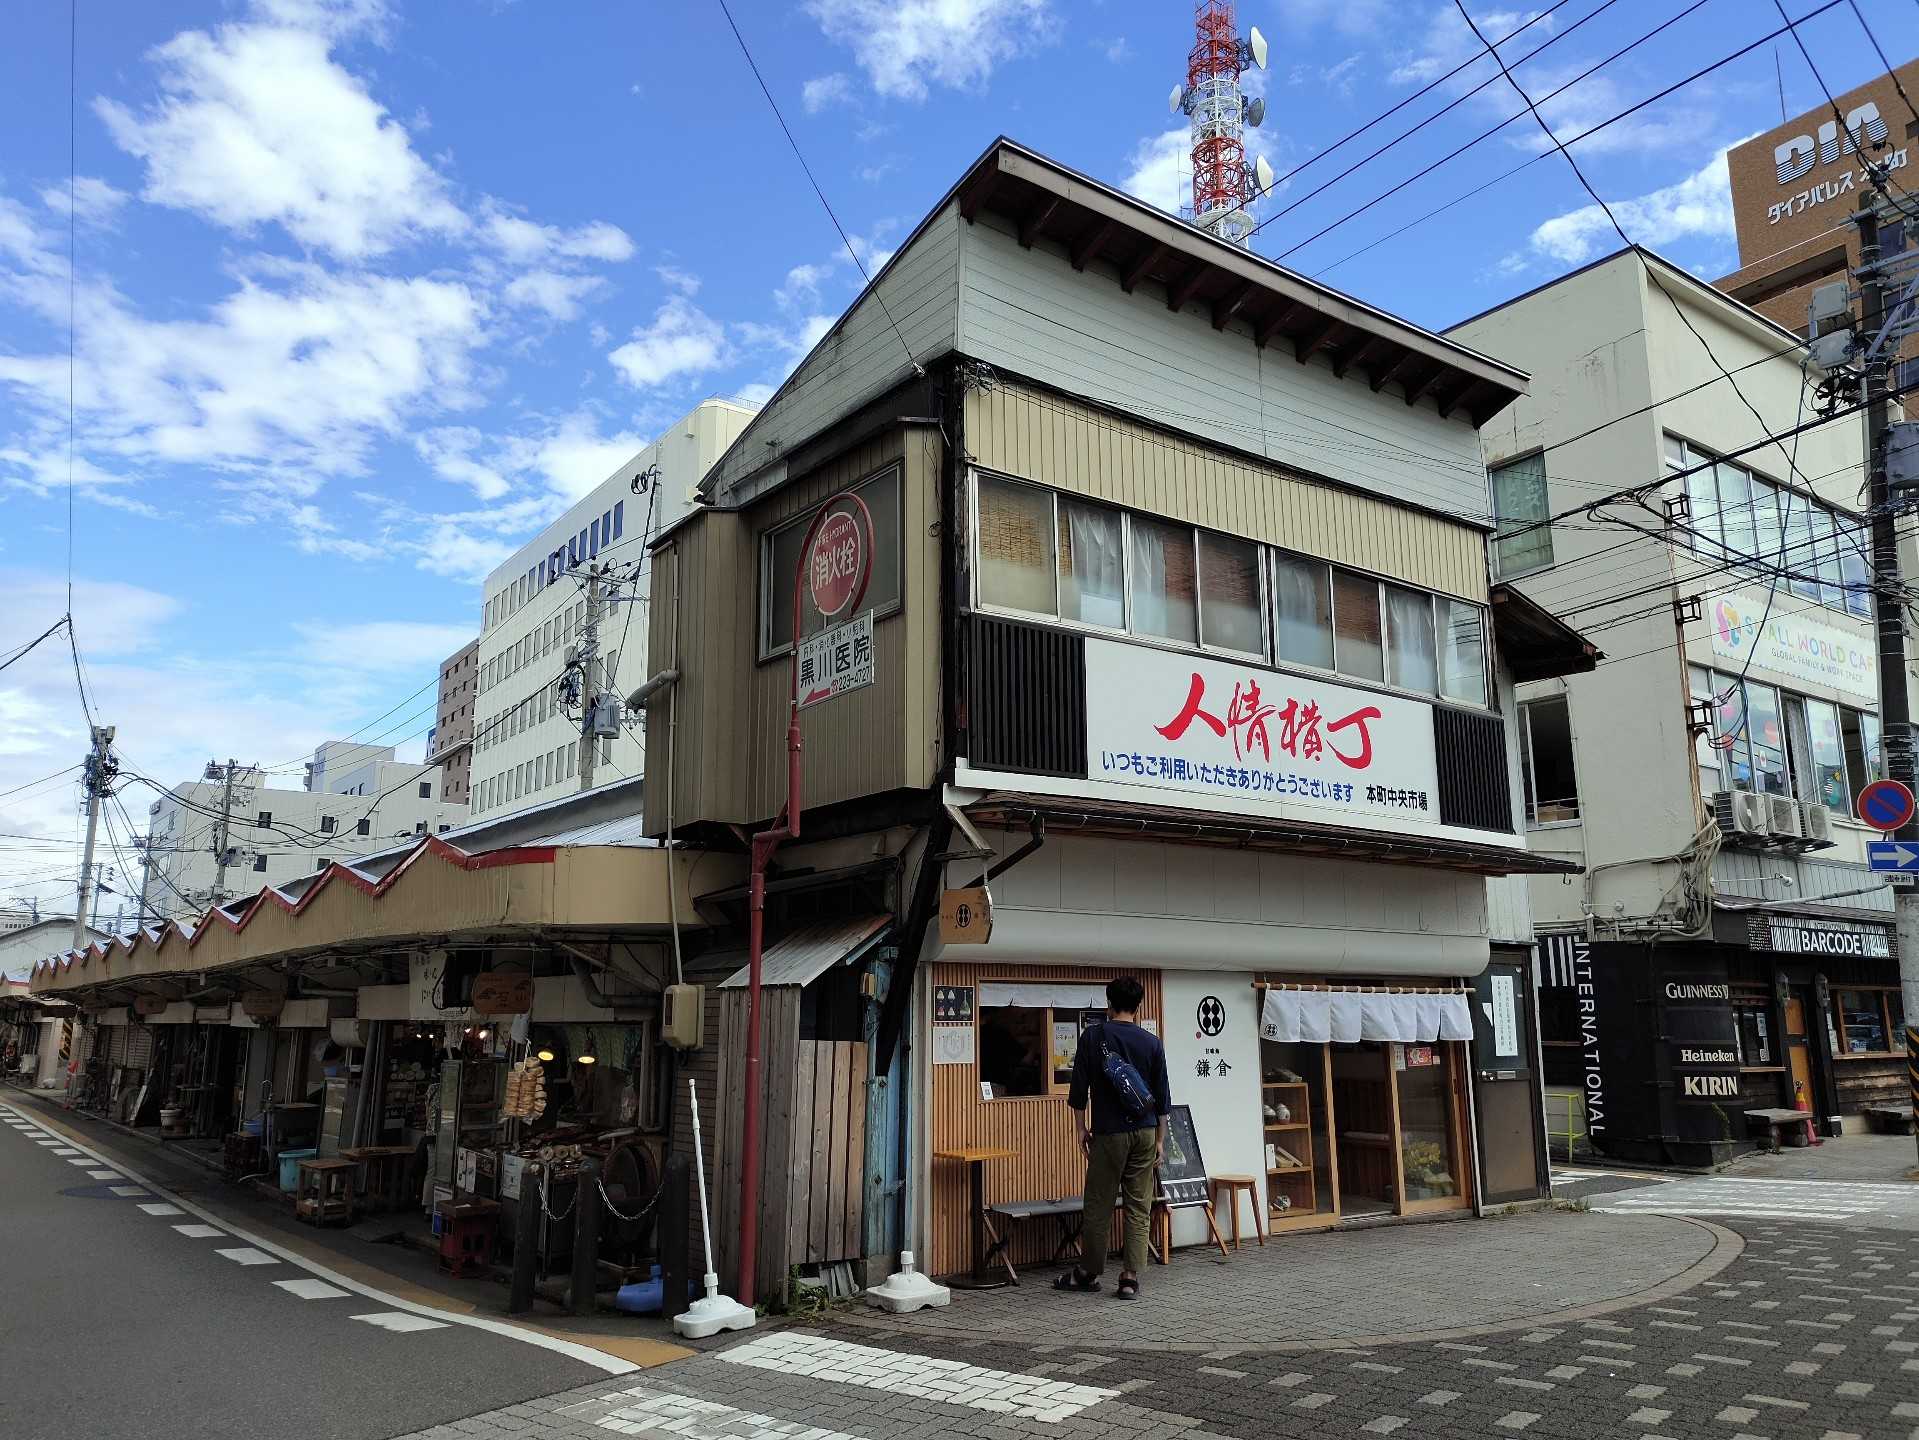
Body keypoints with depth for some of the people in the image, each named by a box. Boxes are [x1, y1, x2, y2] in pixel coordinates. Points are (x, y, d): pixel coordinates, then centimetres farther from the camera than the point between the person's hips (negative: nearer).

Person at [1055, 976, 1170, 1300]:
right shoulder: (1152, 1042, 3)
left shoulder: (1092, 1037, -4)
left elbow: (1079, 1089, -5)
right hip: (1145, 1133, 3)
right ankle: (1130, 1279, 5)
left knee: (1099, 1206, 7)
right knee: (1139, 1208, 6)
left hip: (1109, 1133, -3)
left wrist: (1081, 1128, 5)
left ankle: (1089, 1273, 18)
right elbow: (1162, 1097, 5)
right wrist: (1160, 1140, 12)